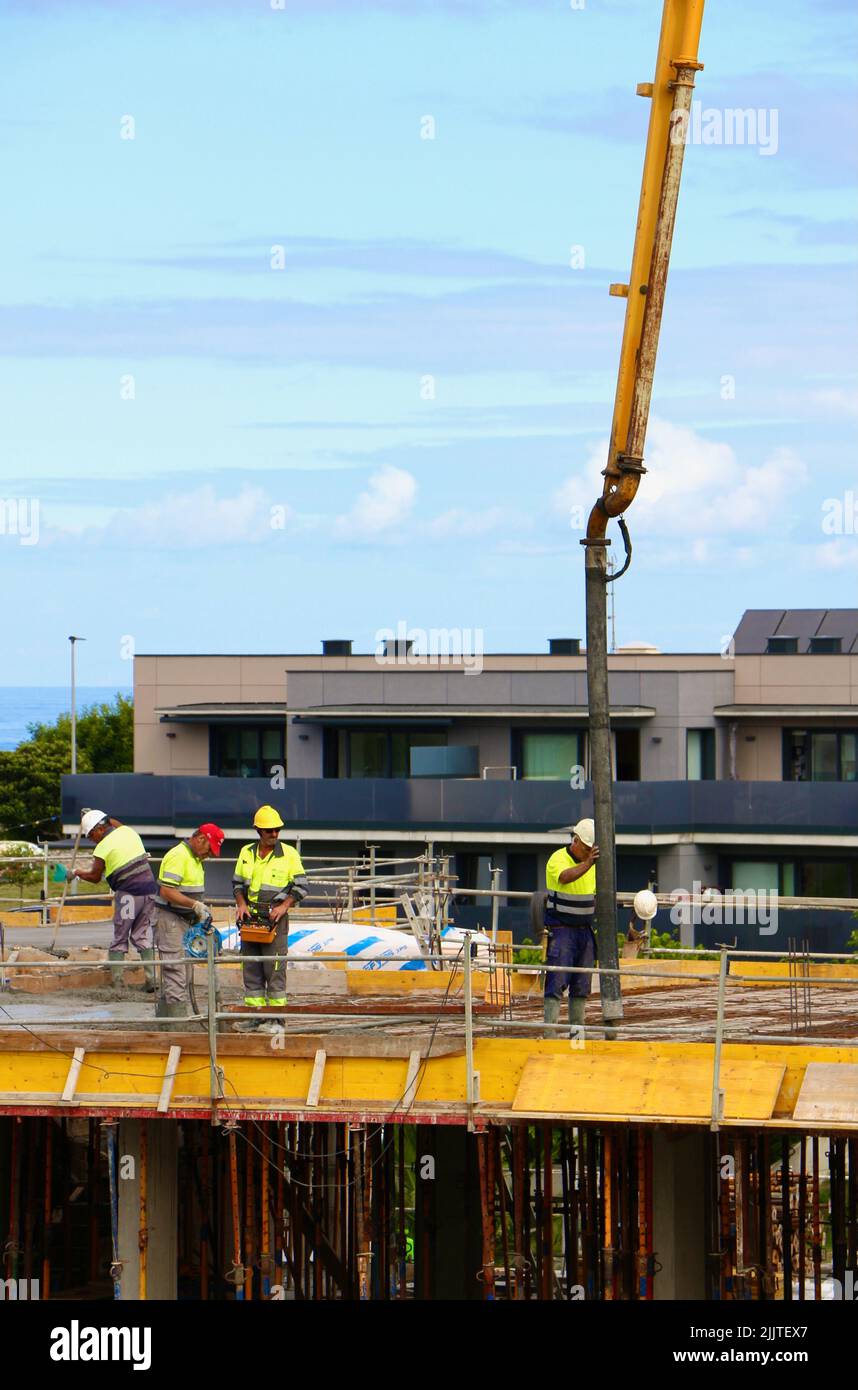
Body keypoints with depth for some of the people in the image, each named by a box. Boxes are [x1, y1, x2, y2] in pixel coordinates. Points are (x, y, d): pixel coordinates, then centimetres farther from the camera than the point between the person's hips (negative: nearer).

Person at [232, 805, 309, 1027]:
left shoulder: (289, 854, -2)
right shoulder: (246, 853, 9)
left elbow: (301, 887, -1)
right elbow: (238, 883, 18)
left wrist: (284, 906, -13)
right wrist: (241, 905, 0)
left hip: (275, 917, -4)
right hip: (250, 917, 4)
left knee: (275, 969, -7)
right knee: (251, 969, 5)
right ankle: (255, 1015, 9)